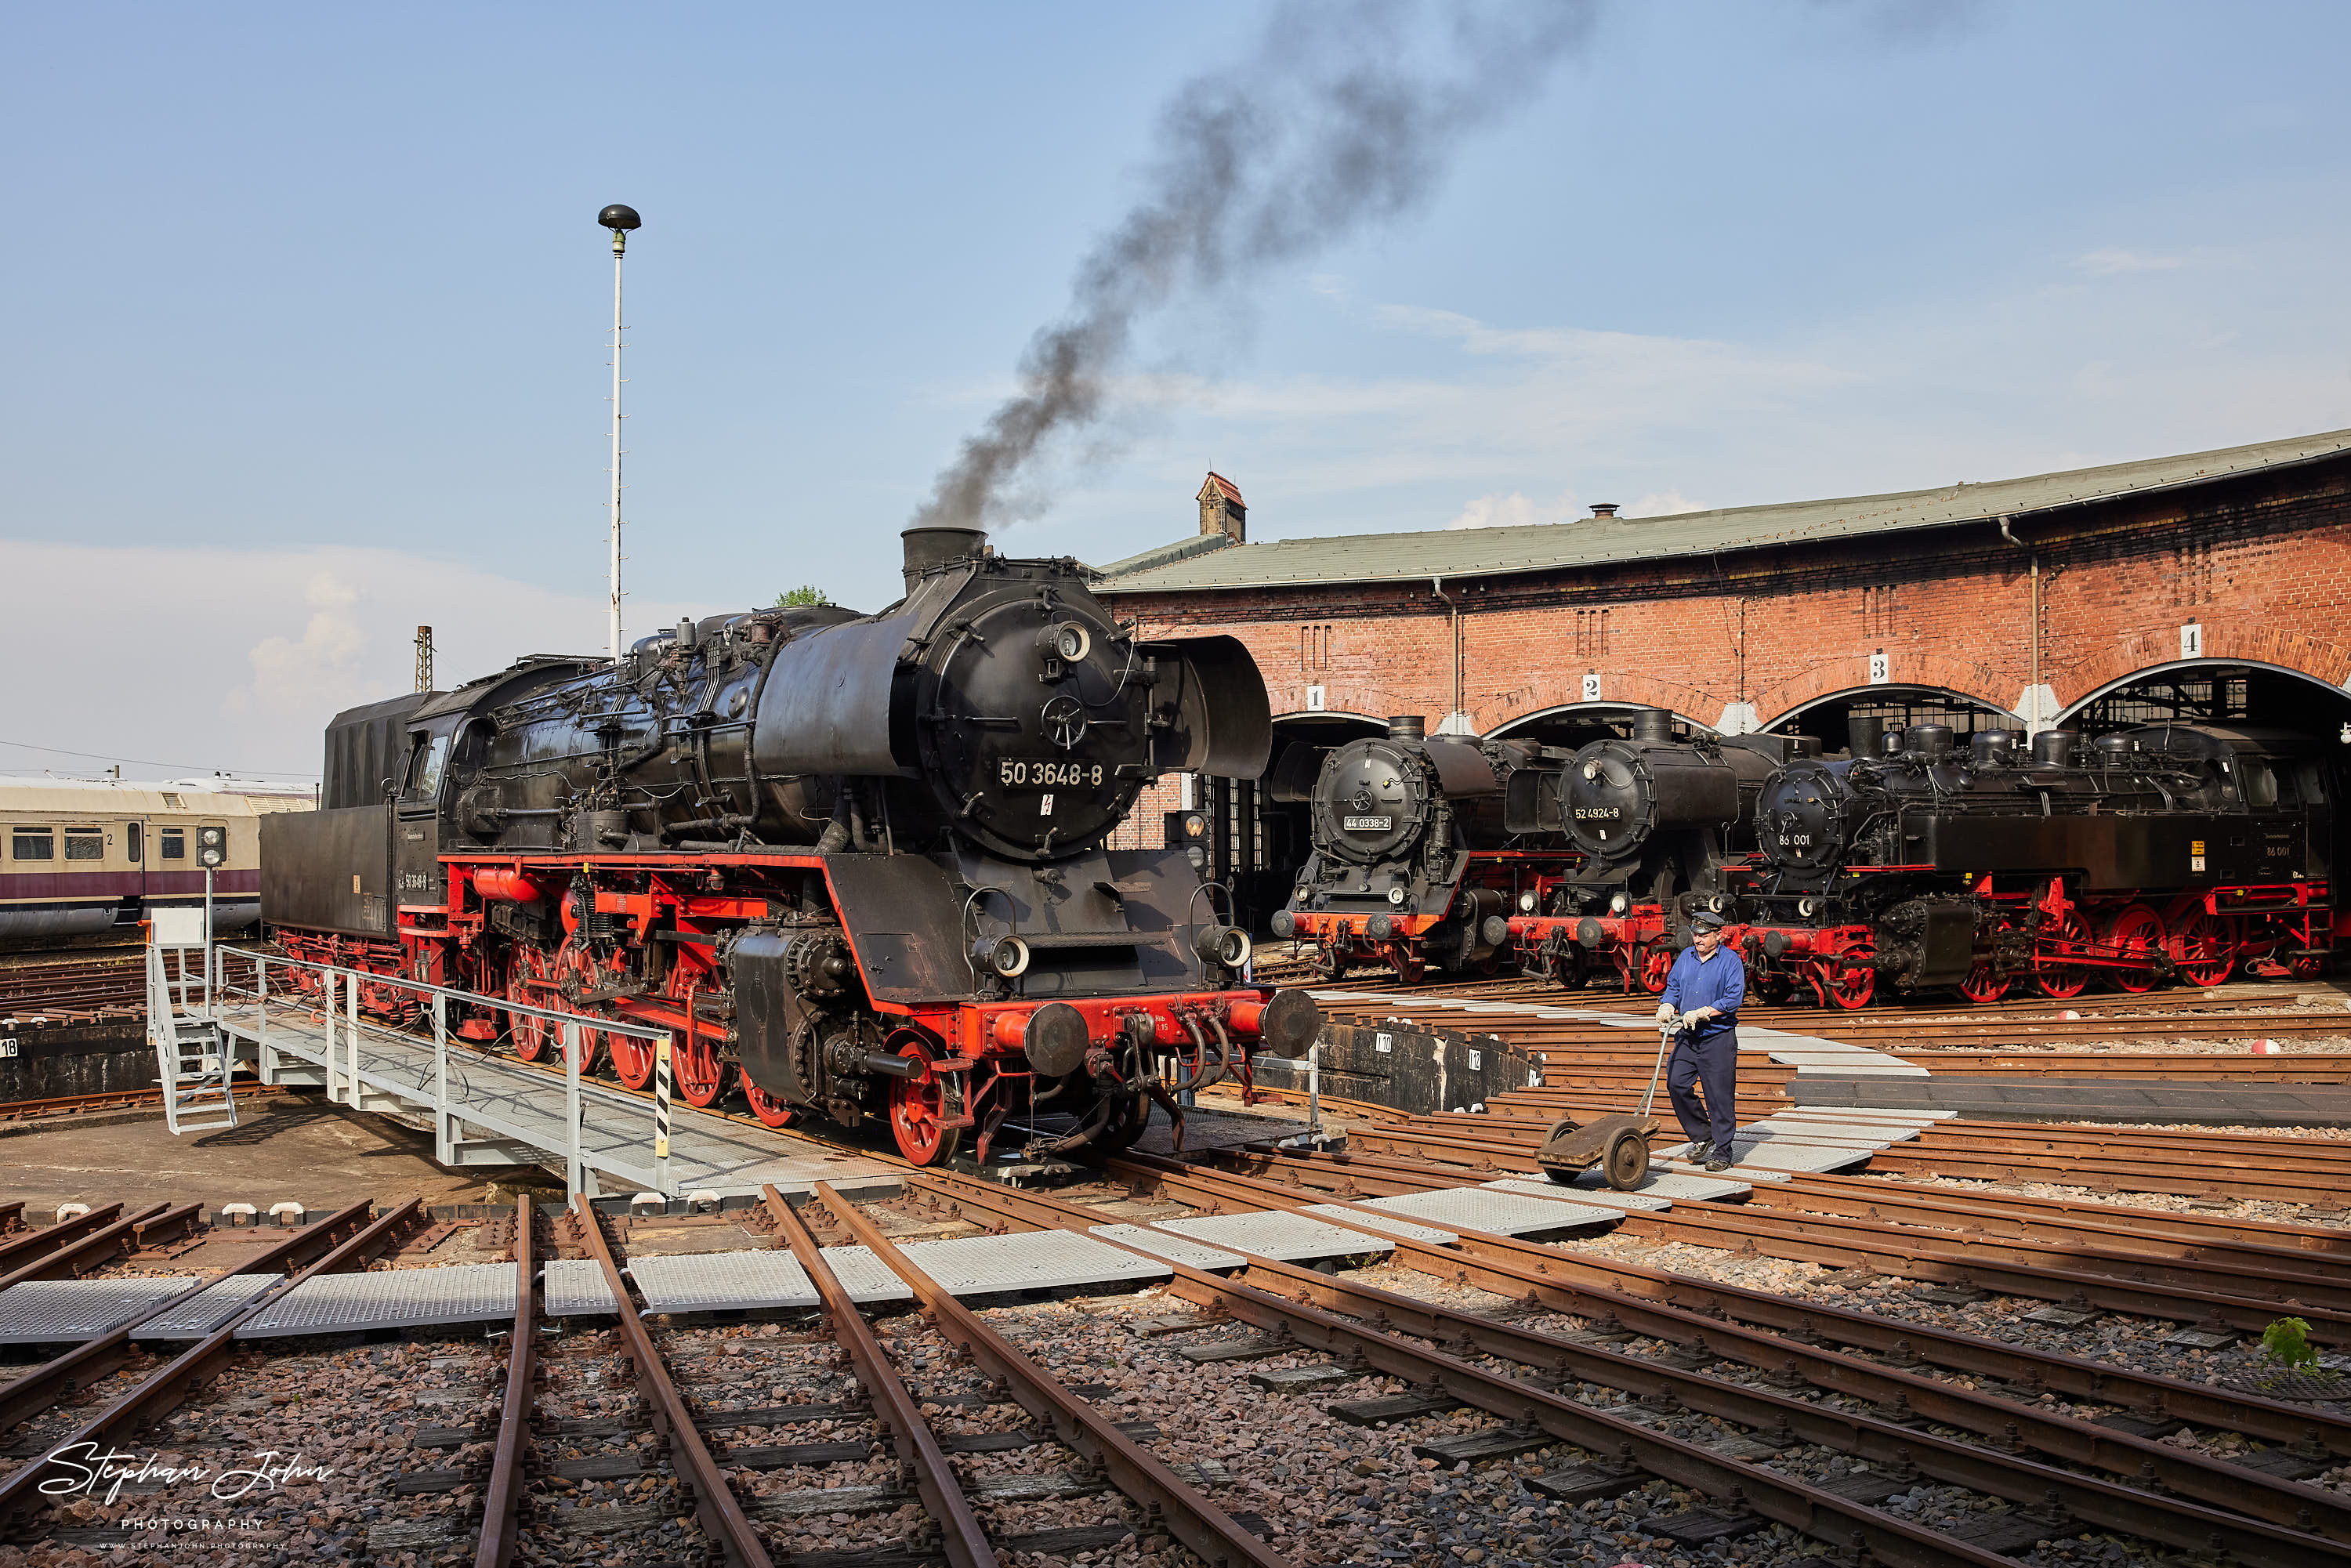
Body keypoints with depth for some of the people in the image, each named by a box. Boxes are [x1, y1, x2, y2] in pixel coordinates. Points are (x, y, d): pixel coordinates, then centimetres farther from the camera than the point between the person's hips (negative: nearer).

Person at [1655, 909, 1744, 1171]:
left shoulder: (1730, 961, -7)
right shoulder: (1686, 957, 10)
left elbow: (1734, 998, -15)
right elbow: (1673, 987, 16)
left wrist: (1700, 1013, -21)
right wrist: (1666, 1006, -6)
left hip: (1719, 1038, -5)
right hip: (1687, 1037, 5)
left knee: (1720, 1095, -2)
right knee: (1676, 1084, -4)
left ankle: (1722, 1152, 9)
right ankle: (1701, 1136, 15)